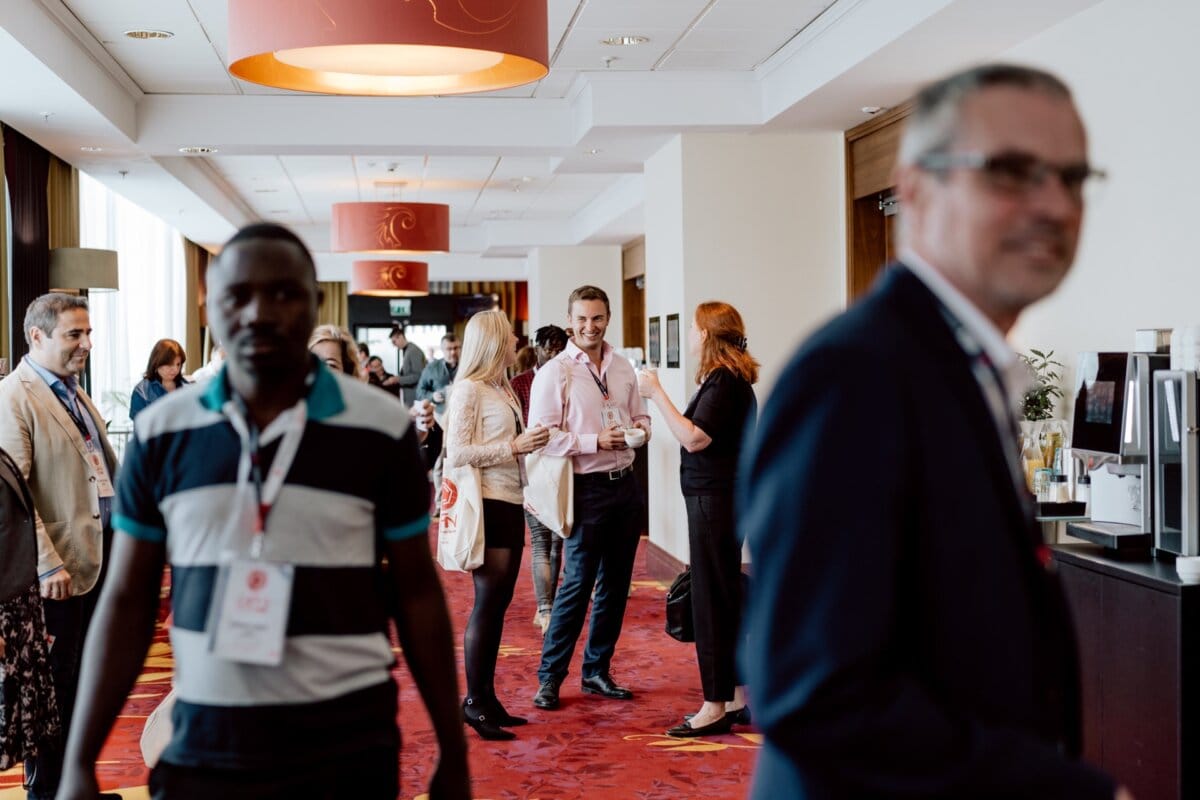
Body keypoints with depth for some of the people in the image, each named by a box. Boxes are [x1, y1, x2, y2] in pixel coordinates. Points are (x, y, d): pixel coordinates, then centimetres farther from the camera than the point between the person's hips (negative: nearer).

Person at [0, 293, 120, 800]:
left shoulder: (72, 392, 15)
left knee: (81, 682, 17)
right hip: (59, 571, -9)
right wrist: (47, 564, -23)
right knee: (52, 684, 3)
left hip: (97, 558, 9)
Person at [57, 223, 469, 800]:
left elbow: (417, 595, 1)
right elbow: (128, 601, 5)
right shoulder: (161, 433, 0)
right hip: (204, 746, 2)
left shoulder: (380, 429, -4)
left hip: (349, 744, -1)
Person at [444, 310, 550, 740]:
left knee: (498, 603, 11)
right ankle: (473, 702, 2)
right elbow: (456, 453, -17)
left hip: (510, 503, 9)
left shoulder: (504, 389, 14)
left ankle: (488, 697, 19)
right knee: (487, 602, -5)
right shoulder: (469, 389, -10)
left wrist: (532, 442, 8)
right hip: (487, 504, -9)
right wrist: (514, 446, -19)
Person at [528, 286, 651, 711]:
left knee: (615, 585, 12)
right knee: (577, 585, -3)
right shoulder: (555, 373, -8)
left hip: (625, 484, 6)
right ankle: (549, 676, 9)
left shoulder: (623, 368, 10)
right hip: (588, 489, -6)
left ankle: (597, 671, 24)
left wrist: (641, 428, -3)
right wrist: (596, 441, -19)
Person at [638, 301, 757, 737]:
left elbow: (694, 439, -22)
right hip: (717, 498, 11)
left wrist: (657, 394, -18)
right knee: (725, 600, 15)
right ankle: (738, 698, 23)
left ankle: (716, 707, 1)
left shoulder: (724, 382, -16)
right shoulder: (728, 378, 15)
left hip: (715, 501, -11)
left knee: (711, 603, -5)